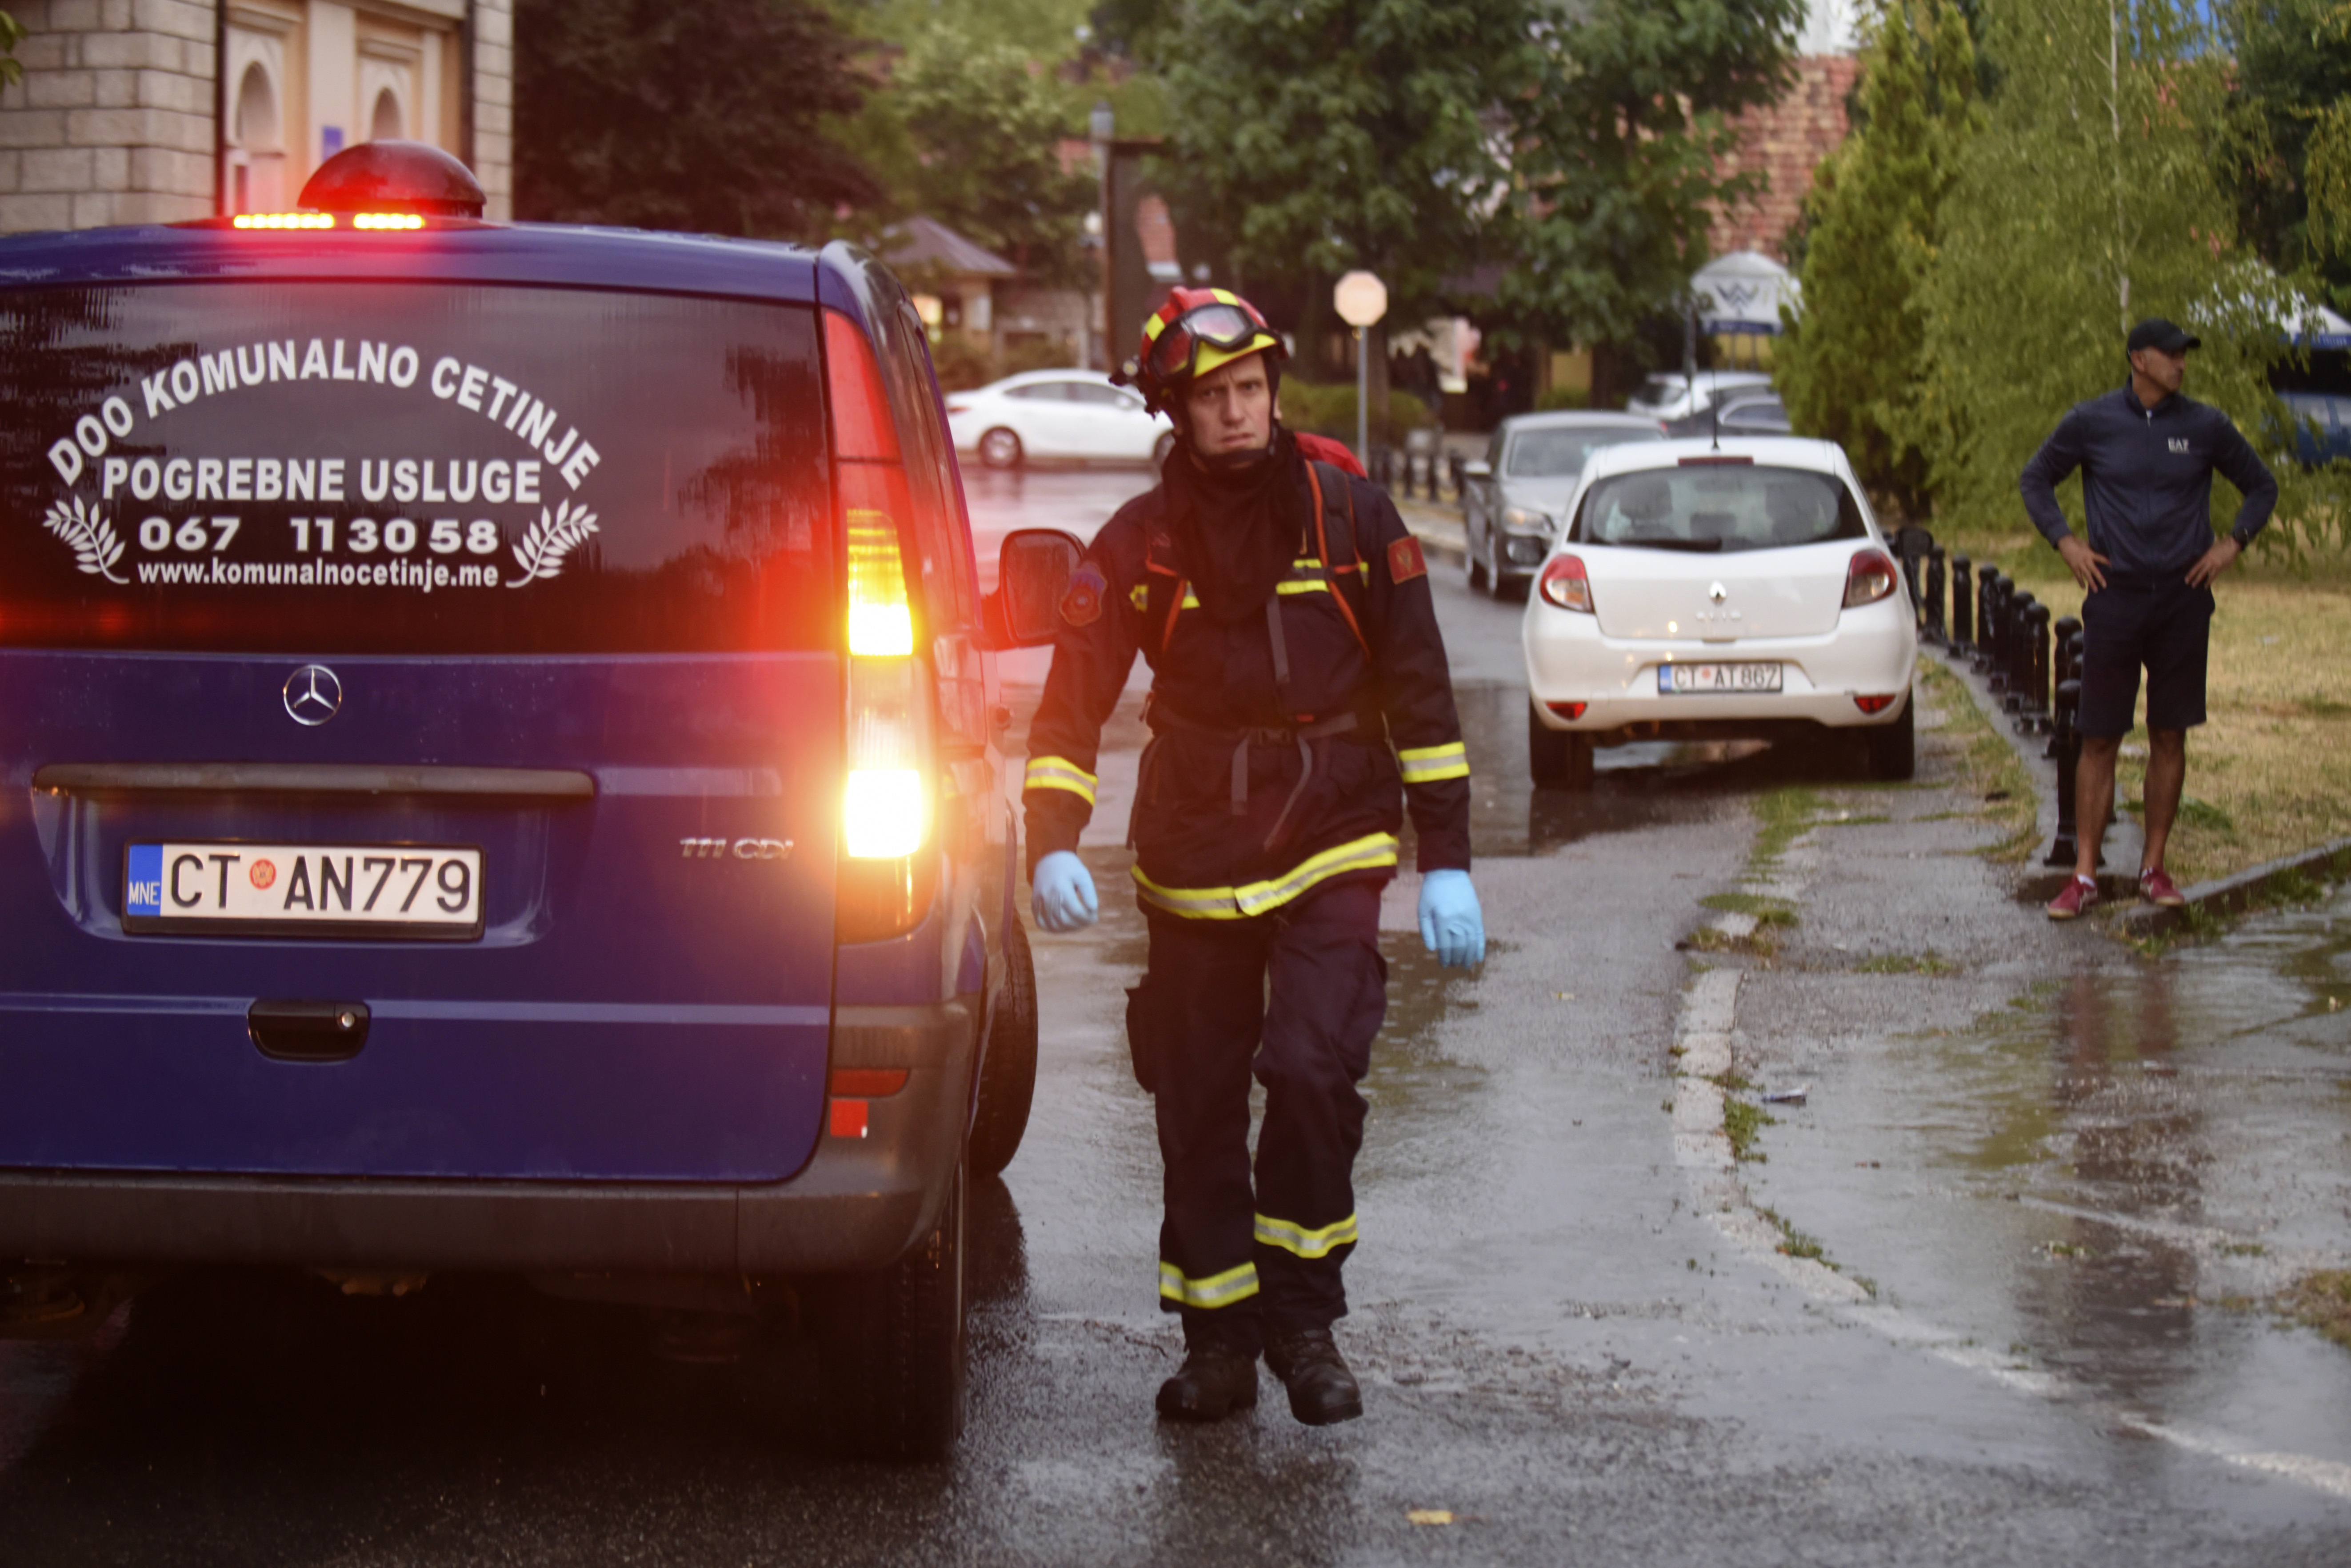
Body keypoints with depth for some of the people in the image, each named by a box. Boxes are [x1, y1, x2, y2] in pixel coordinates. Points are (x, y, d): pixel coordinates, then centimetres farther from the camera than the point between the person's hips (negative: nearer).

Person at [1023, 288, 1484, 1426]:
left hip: (1330, 855, -2)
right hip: (1193, 863, 2)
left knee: (1314, 1070, -18)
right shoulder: (1140, 543, -1)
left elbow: (1419, 691, 2)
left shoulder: (1347, 515, -2)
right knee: (1197, 1112, 6)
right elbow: (1073, 699, -5)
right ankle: (1220, 1344, 19)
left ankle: (1303, 1318, 0)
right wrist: (1054, 845, -21)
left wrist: (1446, 862, 0)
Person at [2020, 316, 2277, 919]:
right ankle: (2085, 875, 2)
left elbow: (2261, 486, 15)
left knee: (2170, 737, 6)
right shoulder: (2091, 423, 0)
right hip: (2115, 598, -1)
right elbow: (2036, 479, 13)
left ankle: (2154, 868, 15)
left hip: (2183, 601, 1)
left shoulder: (2206, 427, 3)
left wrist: (2232, 543, 1)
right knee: (2099, 740, -1)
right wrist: (2066, 542, 1)